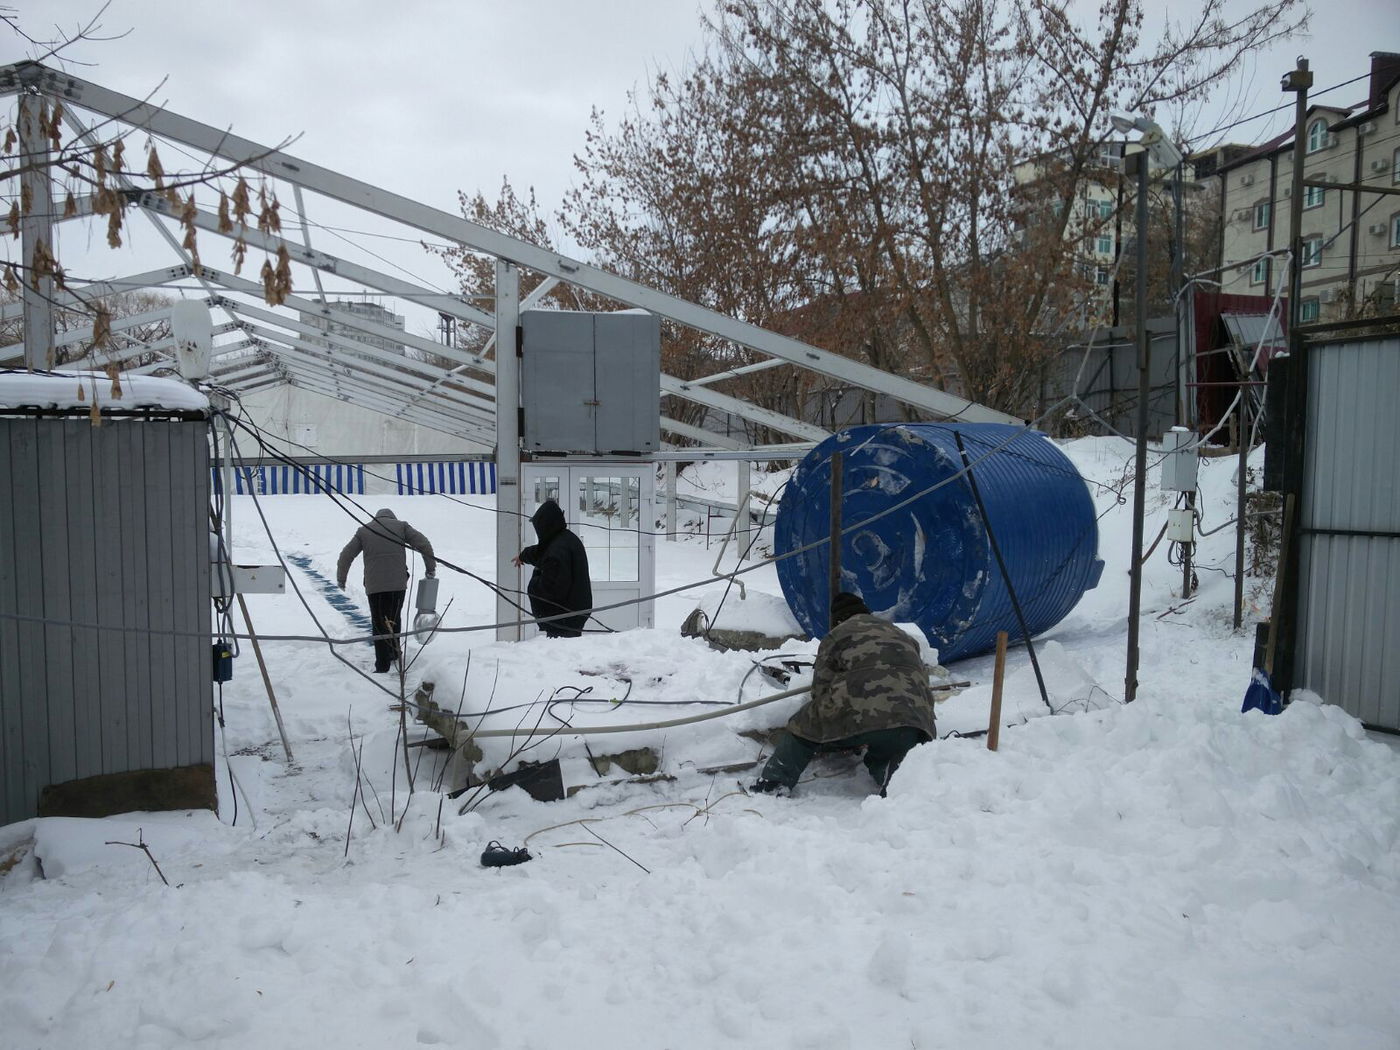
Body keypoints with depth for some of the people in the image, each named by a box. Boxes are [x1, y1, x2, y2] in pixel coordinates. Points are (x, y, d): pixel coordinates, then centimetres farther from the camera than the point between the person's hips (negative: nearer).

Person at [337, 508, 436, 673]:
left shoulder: (363, 531, 13)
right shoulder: (401, 526, 10)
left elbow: (346, 555, 11)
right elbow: (423, 544, 2)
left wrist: (341, 579, 23)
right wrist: (430, 567, 10)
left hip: (374, 585, 0)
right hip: (398, 583, 1)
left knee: (379, 624, 4)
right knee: (394, 620, 20)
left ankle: (383, 665, -3)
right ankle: (394, 653, 32)